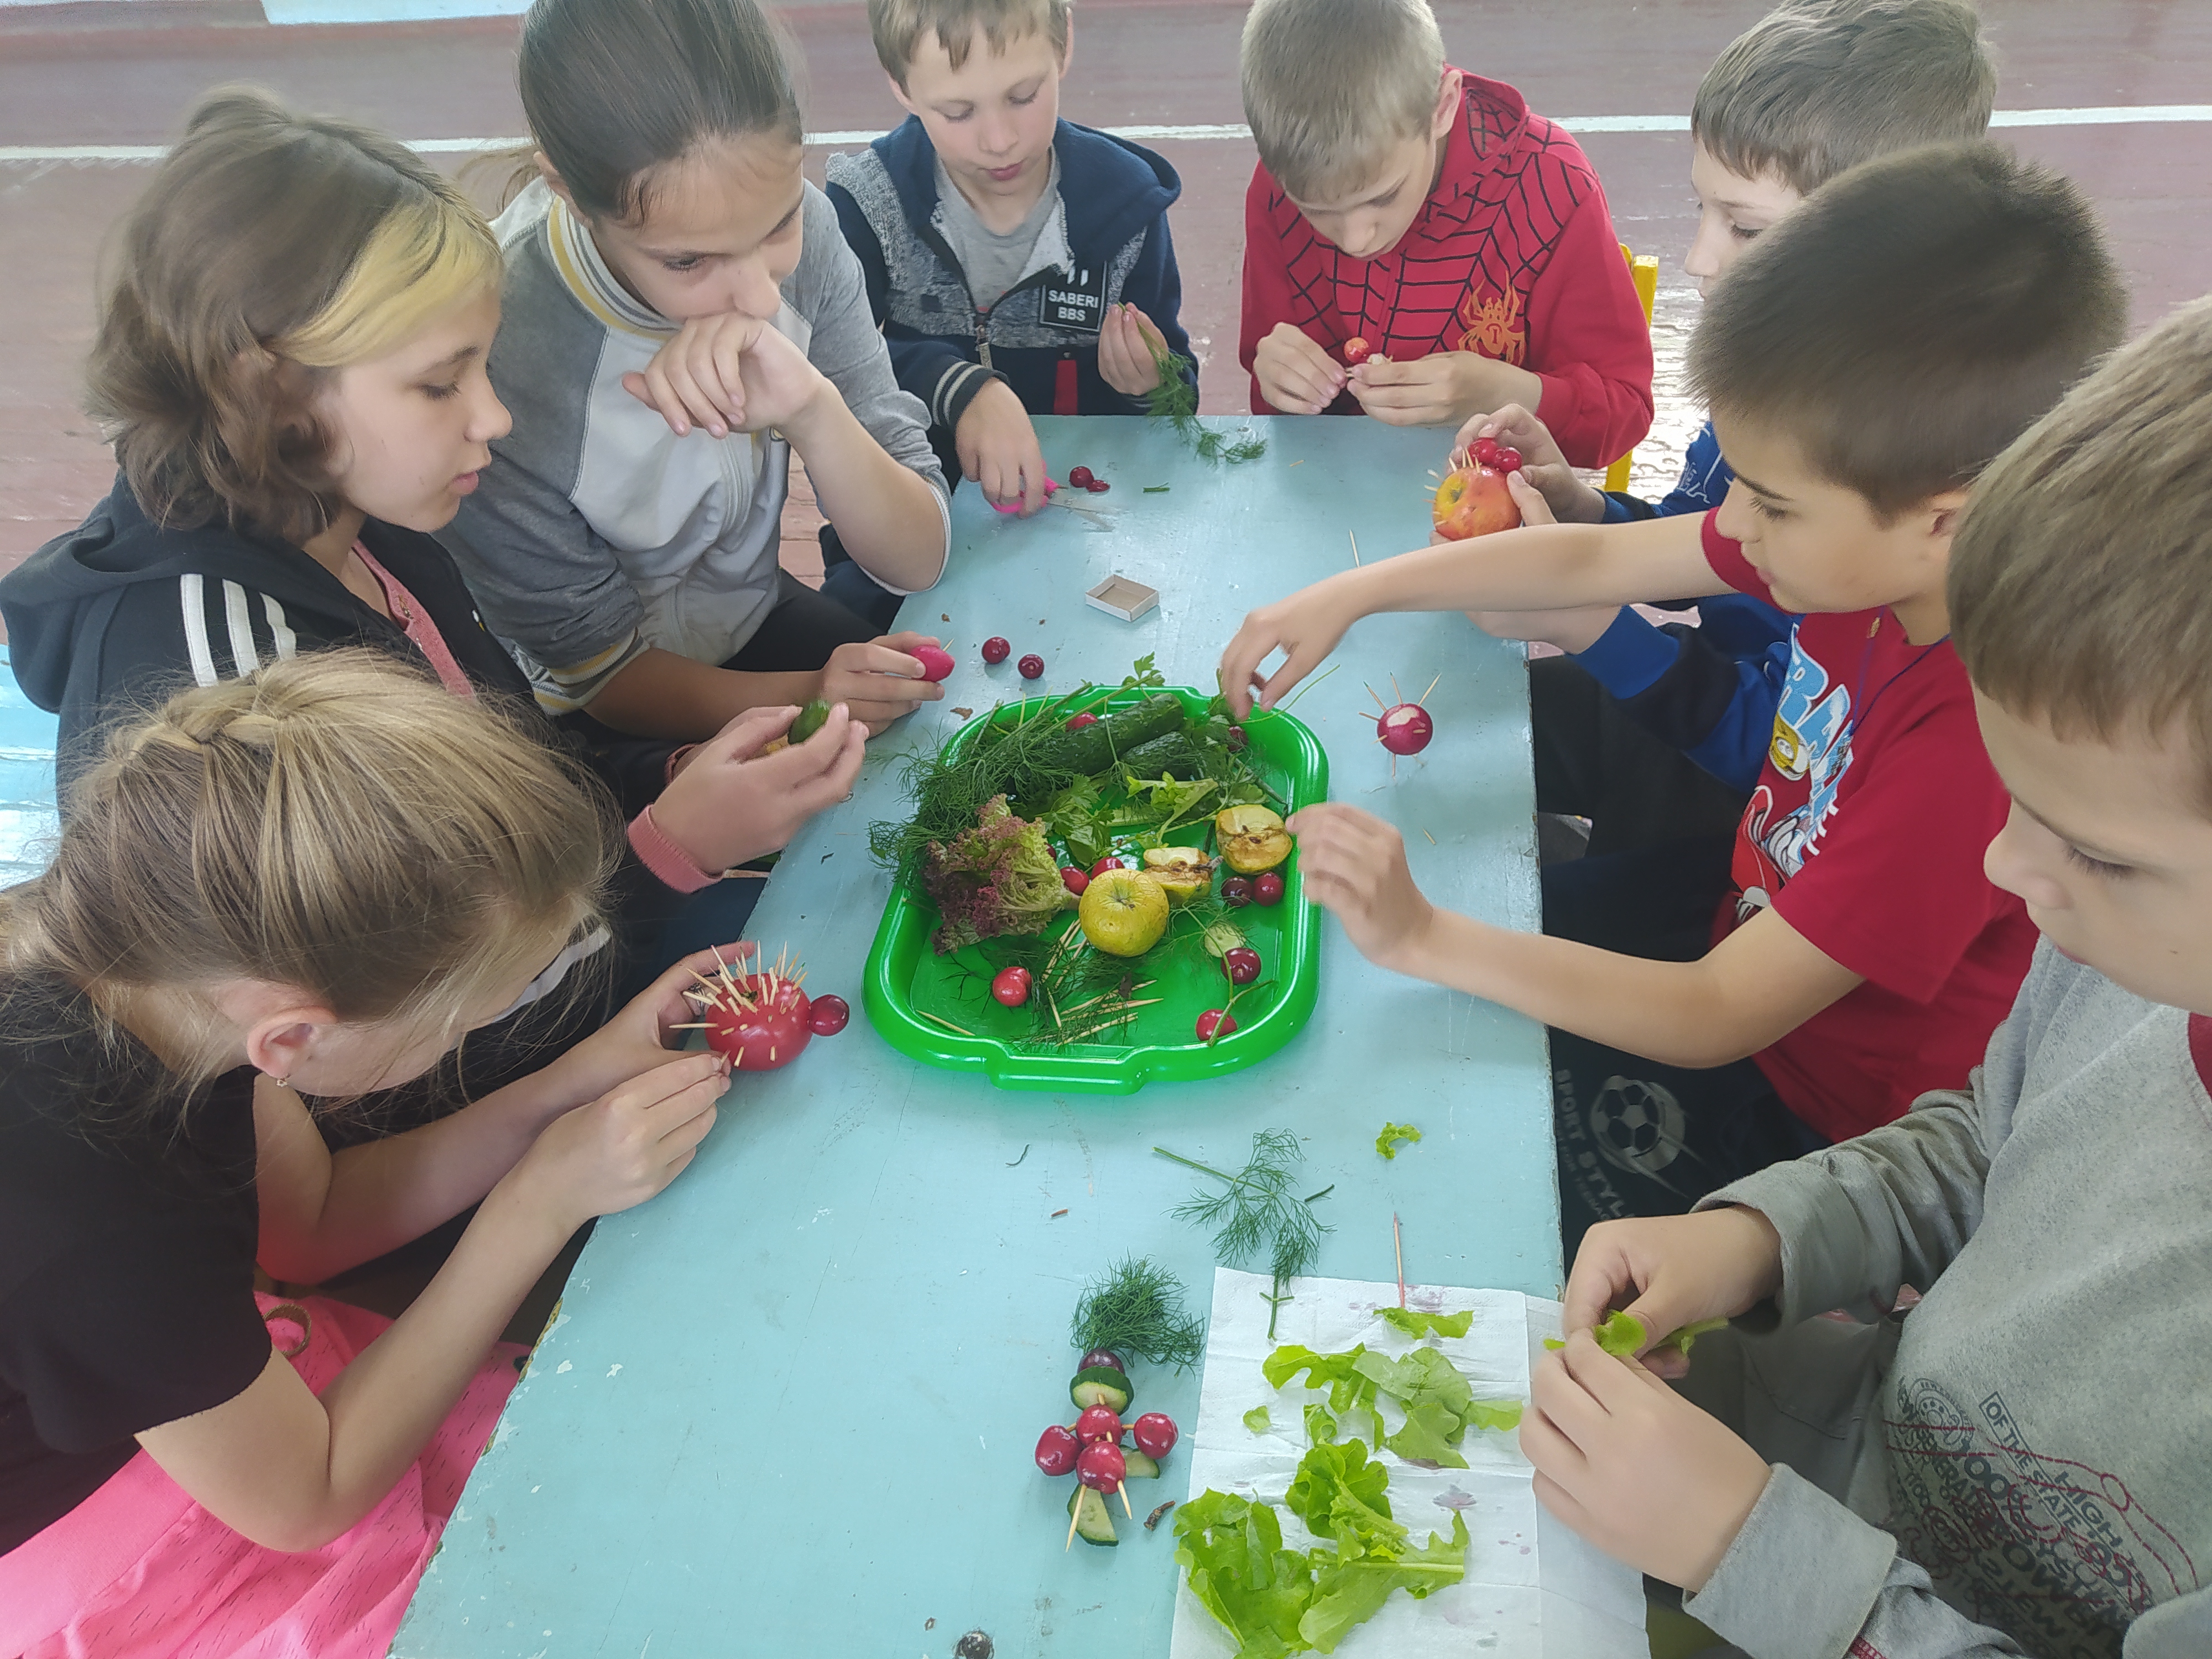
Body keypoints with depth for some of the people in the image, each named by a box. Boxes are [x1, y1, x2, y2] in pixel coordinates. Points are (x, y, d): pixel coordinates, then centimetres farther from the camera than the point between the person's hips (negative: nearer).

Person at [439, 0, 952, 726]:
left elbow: (917, 559, -15)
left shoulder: (801, 223, -17)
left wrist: (814, 410, -35)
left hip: (754, 614, 5)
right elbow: (601, 668, -15)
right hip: (600, 725, -4)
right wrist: (808, 697, -32)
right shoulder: (484, 350, -30)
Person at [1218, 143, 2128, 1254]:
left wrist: (1424, 938, -33)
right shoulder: (1868, 541, -16)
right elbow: (1594, 560, -4)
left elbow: (1718, 1017, -31)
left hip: (1805, 1113, -7)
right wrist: (1347, 597, -8)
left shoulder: (1983, 739, -37)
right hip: (1751, 922, 7)